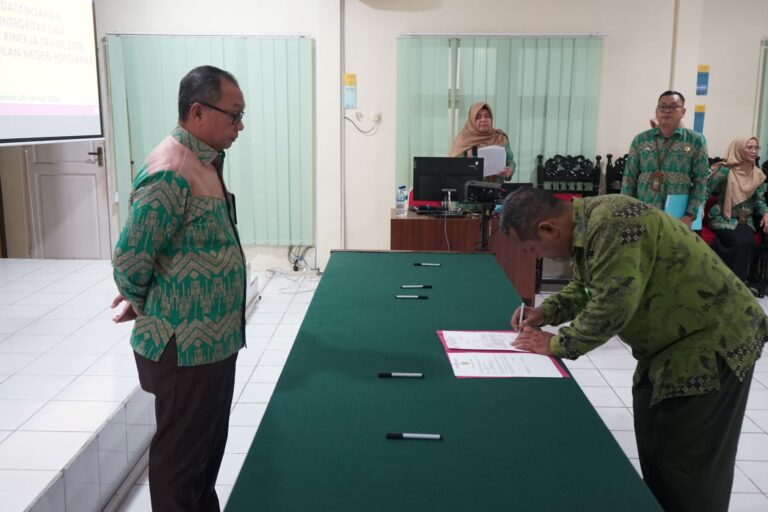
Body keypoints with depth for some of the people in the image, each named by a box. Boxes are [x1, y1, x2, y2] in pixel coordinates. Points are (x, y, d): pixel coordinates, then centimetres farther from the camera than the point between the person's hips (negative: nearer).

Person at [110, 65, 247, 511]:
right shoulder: (170, 173, -23)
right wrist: (141, 307, -7)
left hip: (213, 339, 9)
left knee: (209, 442, 22)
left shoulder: (205, 161, 8)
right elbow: (129, 260, -23)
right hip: (185, 347, -9)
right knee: (183, 451, 8)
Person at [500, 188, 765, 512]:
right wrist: (544, 312, 3)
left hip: (712, 343, -10)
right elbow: (585, 288, 18)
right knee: (653, 454, 17)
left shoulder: (613, 223, -28)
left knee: (687, 469, -1)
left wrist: (556, 345, -17)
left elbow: (612, 306, -29)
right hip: (671, 346, 10)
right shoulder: (586, 226, 3)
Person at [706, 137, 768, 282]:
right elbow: (705, 191, -7)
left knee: (748, 241, -26)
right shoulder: (724, 171, -8)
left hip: (745, 220, 4)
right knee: (740, 242, -30)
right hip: (723, 219, -4)